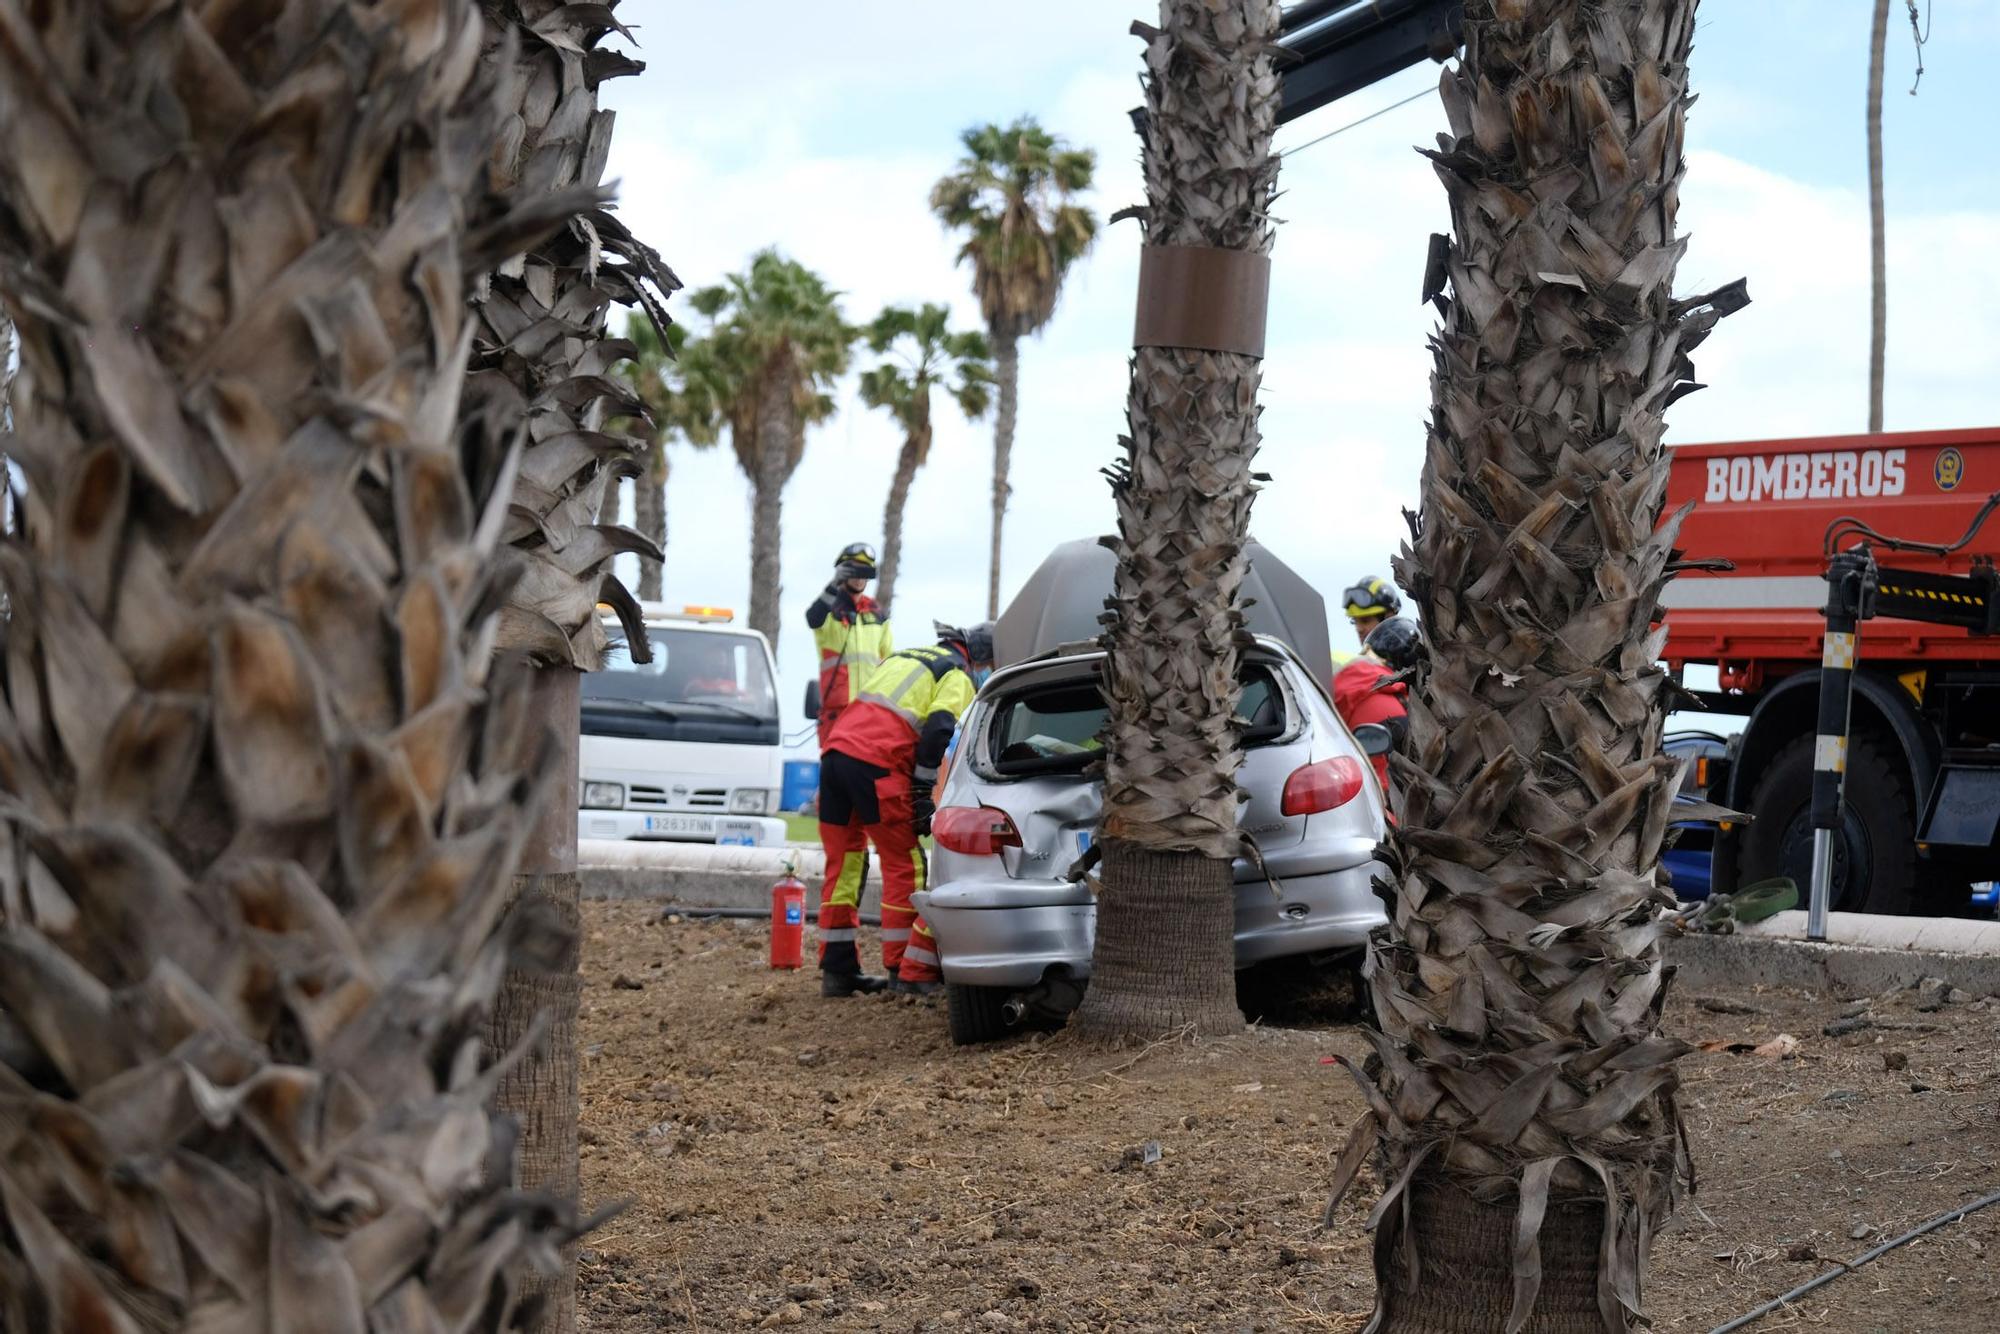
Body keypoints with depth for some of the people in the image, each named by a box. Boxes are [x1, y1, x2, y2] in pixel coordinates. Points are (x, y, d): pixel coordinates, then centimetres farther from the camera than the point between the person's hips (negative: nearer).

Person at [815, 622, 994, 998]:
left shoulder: (902, 657, 31)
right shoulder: (958, 677, 7)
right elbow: (938, 731, -9)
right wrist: (924, 794, -7)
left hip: (836, 751, 8)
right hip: (876, 764, -8)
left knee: (842, 865, 13)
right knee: (905, 866, 2)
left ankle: (837, 971, 16)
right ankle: (909, 973, 3)